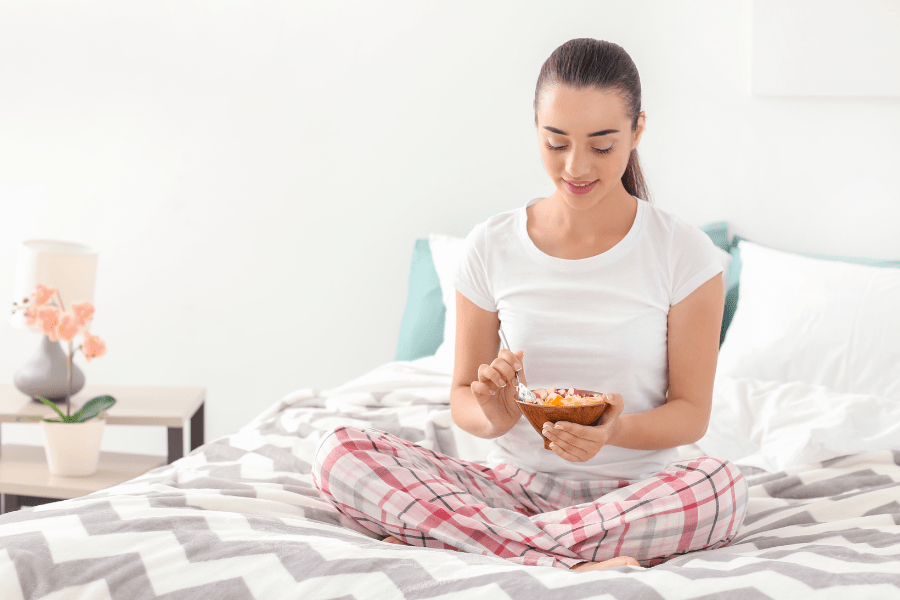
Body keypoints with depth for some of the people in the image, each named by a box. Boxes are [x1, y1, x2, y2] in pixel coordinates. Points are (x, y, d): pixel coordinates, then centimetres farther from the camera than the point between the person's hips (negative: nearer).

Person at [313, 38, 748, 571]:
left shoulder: (685, 253, -4)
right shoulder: (492, 248, 1)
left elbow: (691, 413, -2)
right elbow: (463, 395, 7)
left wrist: (617, 431, -25)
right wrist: (494, 416, -18)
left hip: (632, 492, -1)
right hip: (514, 482, 1)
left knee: (722, 485, -37)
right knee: (340, 452, -21)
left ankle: (445, 537, -27)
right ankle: (576, 565, -29)